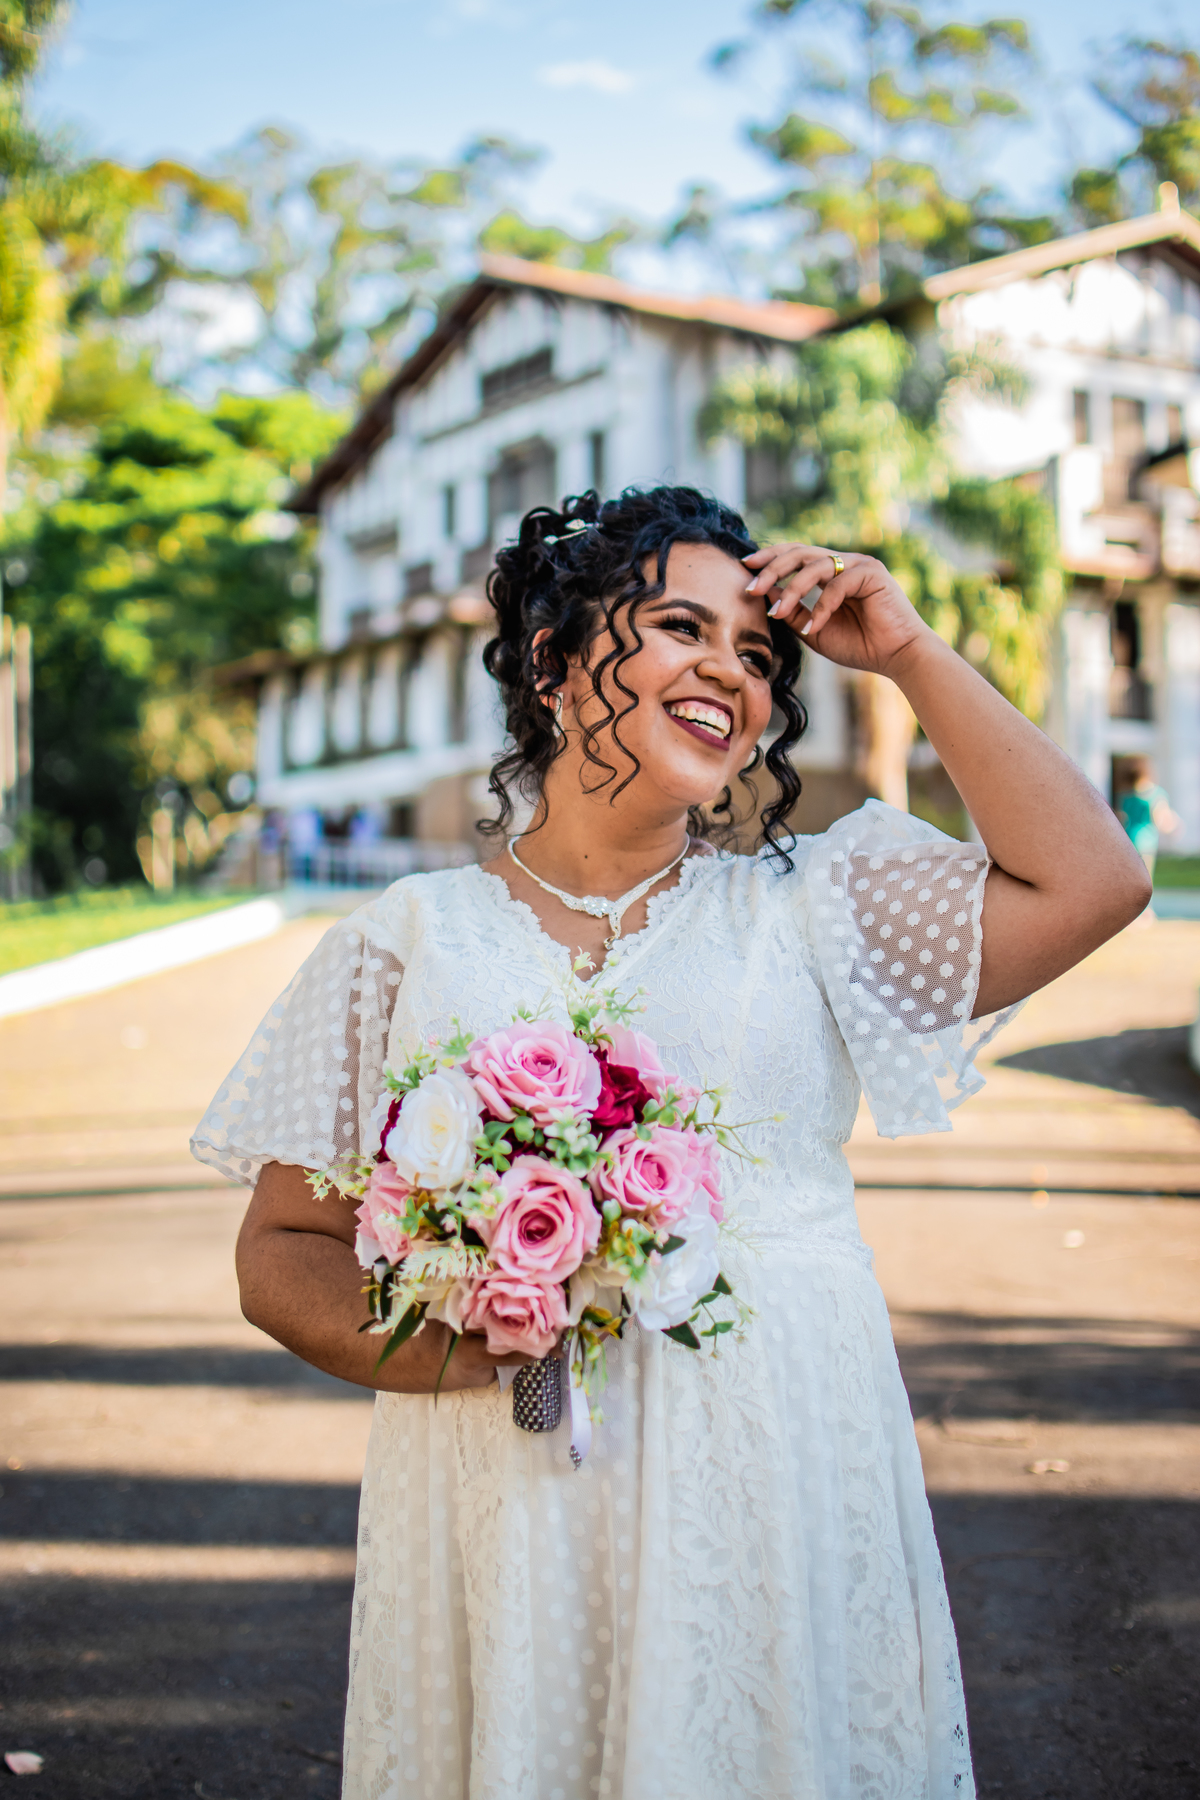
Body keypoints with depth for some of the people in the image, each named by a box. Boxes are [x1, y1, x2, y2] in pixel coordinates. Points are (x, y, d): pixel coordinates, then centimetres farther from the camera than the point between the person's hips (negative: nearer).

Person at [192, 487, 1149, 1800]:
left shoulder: (804, 909, 7)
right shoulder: (409, 940, 5)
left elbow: (1089, 881, -3)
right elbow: (282, 1250, 4)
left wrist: (908, 653, 1)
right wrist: (443, 1342, -17)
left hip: (781, 1495, 1)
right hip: (505, 1514, 0)